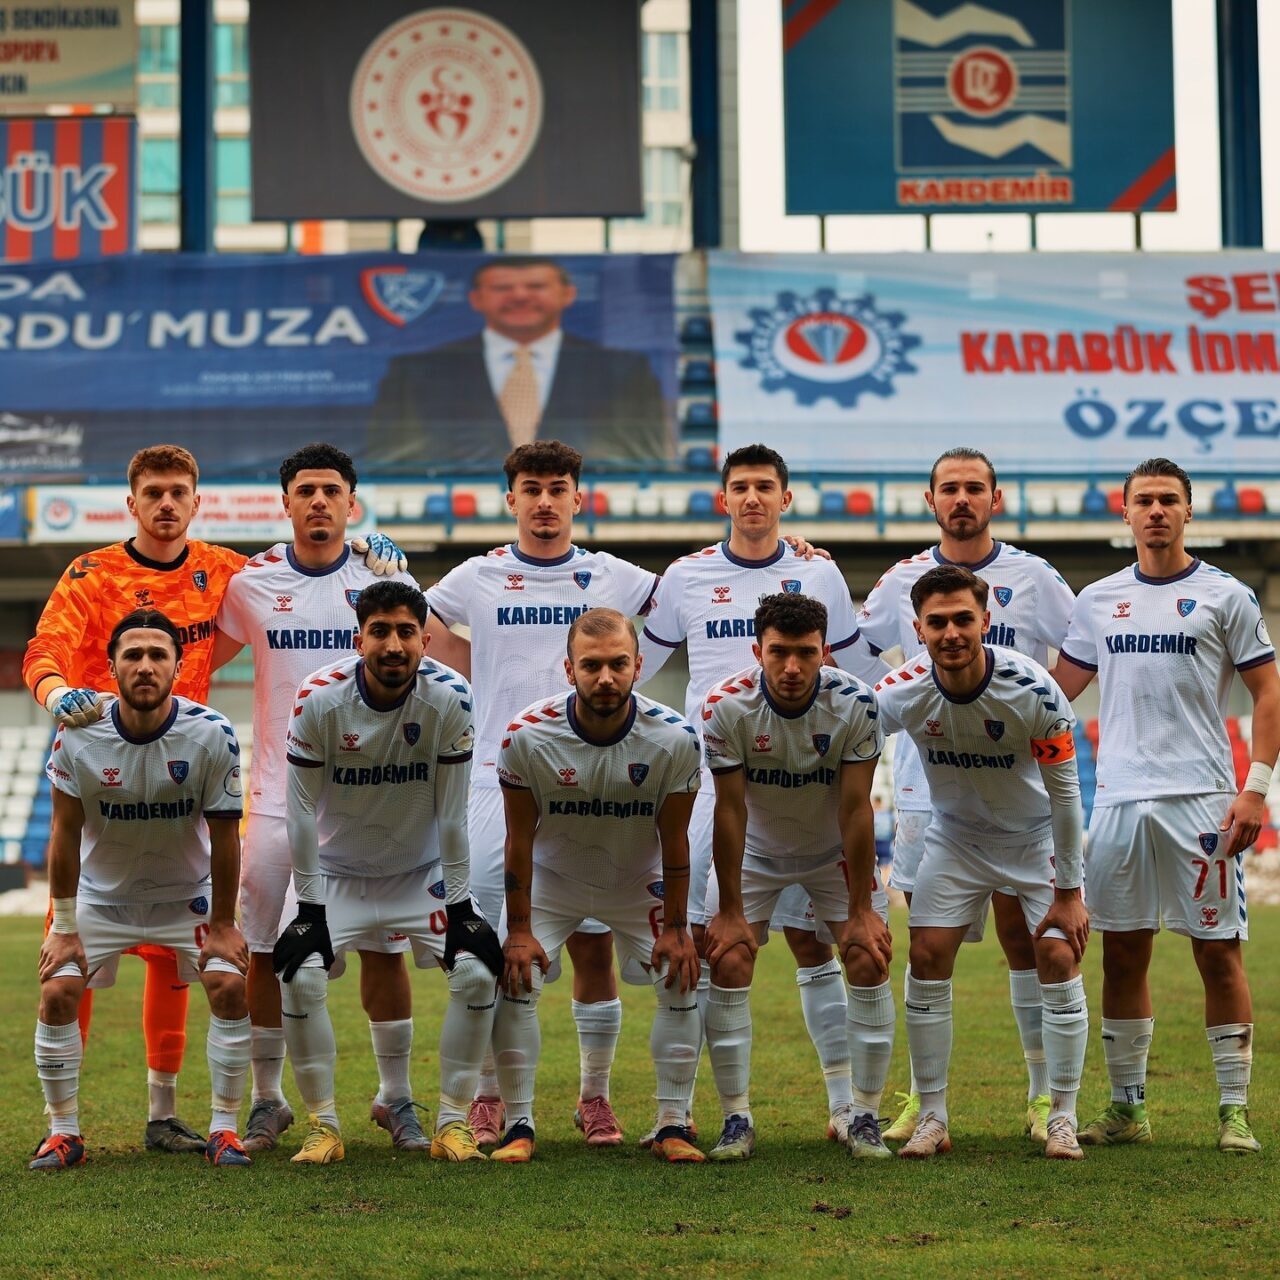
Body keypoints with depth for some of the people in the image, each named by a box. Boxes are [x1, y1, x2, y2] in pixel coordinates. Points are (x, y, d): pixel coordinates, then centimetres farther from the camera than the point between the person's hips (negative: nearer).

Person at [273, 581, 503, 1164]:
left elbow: (451, 813, -13)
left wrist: (459, 903, -12)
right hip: (337, 873, -1)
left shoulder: (449, 699, -20)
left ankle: (453, 1123, -2)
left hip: (422, 872, 1)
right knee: (301, 979, -20)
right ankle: (323, 1127, -4)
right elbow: (302, 810, -14)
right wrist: (310, 907, -15)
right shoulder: (319, 700, -22)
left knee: (477, 973, -16)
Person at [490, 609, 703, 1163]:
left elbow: (673, 840, -13)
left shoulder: (674, 739, -25)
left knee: (682, 980, -10)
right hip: (552, 879, -1)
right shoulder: (527, 736, -27)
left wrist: (676, 928, -9)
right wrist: (518, 930, -14)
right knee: (515, 982, -14)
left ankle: (672, 1126, 4)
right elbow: (519, 839, -15)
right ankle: (519, 1126, -1)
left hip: (639, 883, 1)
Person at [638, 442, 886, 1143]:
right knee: (695, 943, -2)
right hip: (709, 783, 0)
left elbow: (865, 674, 16)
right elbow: (634, 668, 17)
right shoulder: (686, 577, 5)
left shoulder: (819, 576, 5)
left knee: (812, 940, 2)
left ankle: (845, 1103, 8)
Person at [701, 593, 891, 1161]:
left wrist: (862, 910, -19)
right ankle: (737, 1119, 1)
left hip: (836, 850, 0)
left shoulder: (855, 703, -26)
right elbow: (729, 810, -21)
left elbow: (855, 808, -21)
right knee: (728, 967, -11)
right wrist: (730, 912, -18)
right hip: (754, 850, 0)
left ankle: (866, 1119, 3)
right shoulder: (726, 706, -27)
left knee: (870, 962, -9)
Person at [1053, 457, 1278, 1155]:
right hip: (1119, 799, 4)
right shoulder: (1097, 600, 12)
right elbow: (1056, 690, 20)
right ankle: (1127, 1108, 15)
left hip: (1201, 799, -3)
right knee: (1122, 955, 6)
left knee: (1218, 953, -2)